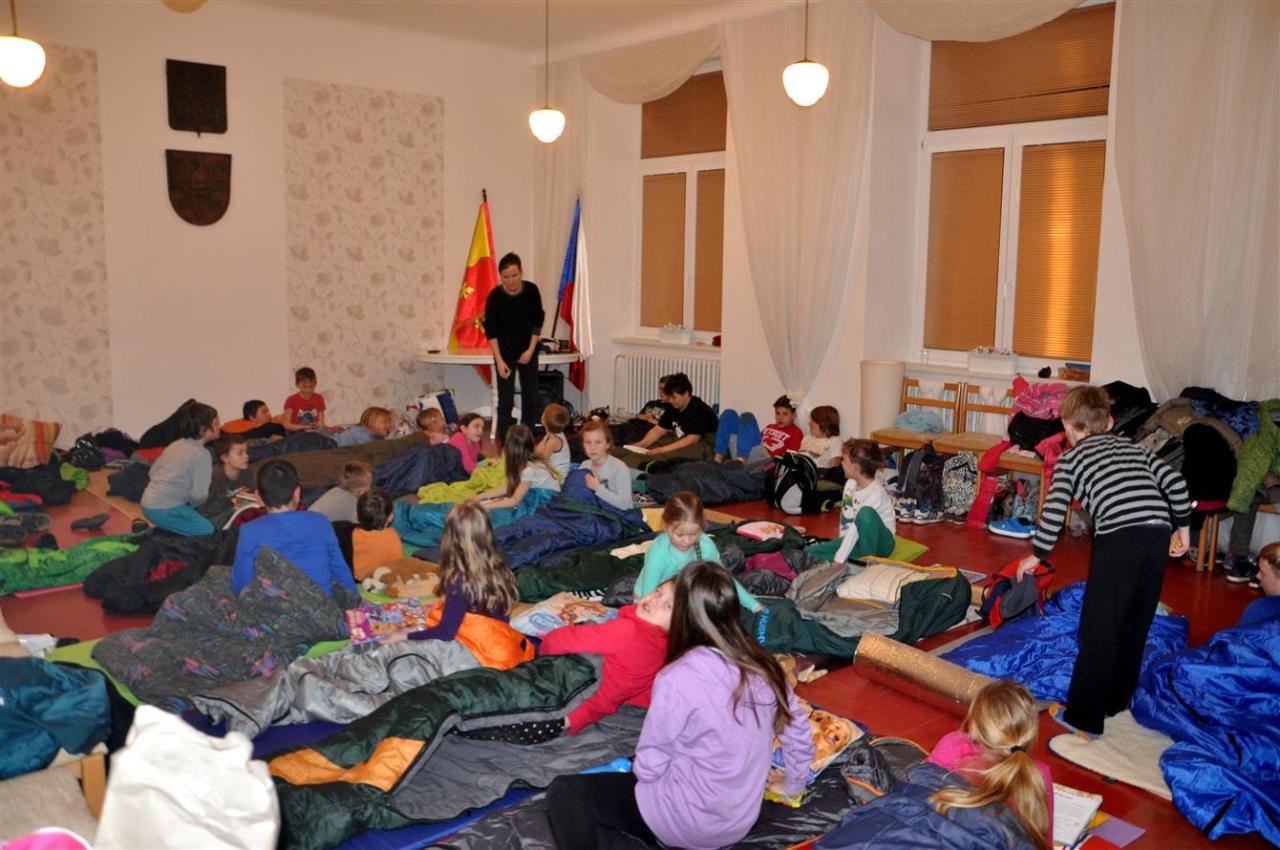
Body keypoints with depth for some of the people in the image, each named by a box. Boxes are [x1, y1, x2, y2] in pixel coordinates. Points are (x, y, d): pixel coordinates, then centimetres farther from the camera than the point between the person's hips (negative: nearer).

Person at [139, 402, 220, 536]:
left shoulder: (176, 444, 11)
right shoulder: (202, 454, -15)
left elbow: (153, 471, 18)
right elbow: (199, 494, -19)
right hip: (164, 510, -9)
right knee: (210, 532, -10)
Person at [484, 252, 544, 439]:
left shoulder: (531, 290, -12)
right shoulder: (495, 296, -17)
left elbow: (538, 321, -1)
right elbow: (491, 331, -12)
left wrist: (531, 349, -9)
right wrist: (499, 361, -17)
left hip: (528, 350, 3)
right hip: (505, 352, -3)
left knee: (531, 398, 7)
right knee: (505, 399, -4)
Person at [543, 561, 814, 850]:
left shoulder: (677, 678, -26)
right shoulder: (763, 666, -8)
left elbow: (649, 767, -17)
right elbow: (799, 731, 3)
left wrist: (638, 769, 7)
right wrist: (793, 784, 21)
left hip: (690, 824, -7)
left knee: (564, 792, 0)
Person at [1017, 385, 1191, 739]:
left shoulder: (1070, 458, 10)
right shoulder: (1132, 446, 25)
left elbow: (1054, 512, 2)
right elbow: (1175, 482, 16)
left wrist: (1036, 555, 12)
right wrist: (1183, 528, 26)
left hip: (1119, 539, -6)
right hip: (1159, 536, 6)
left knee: (1098, 631, 2)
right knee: (1135, 627, 20)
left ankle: (1084, 718, 7)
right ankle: (1116, 700, 35)